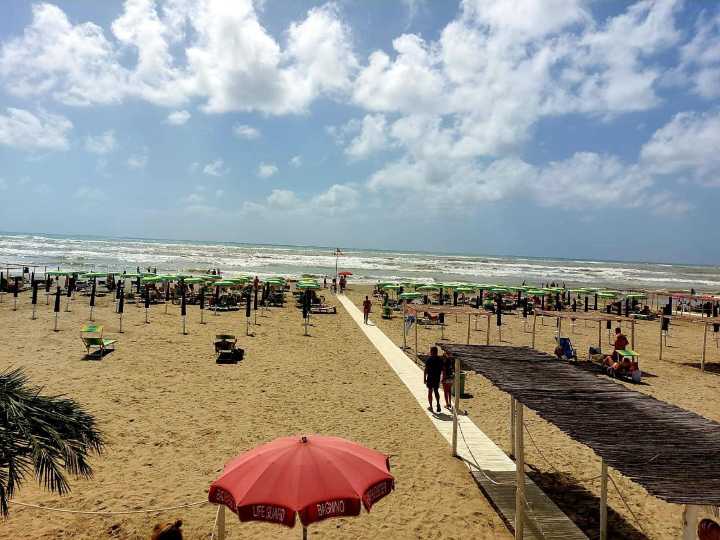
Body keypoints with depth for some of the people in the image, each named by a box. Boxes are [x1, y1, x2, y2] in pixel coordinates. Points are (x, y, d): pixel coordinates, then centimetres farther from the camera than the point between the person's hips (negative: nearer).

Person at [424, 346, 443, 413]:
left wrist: (425, 378, -6)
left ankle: (431, 407, 12)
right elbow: (442, 369, 3)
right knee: (436, 391, 17)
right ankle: (438, 404, 0)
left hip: (430, 378, -3)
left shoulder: (429, 359, -11)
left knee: (430, 392, 7)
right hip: (437, 378, 4)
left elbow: (426, 369, -12)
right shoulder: (440, 359, 1)